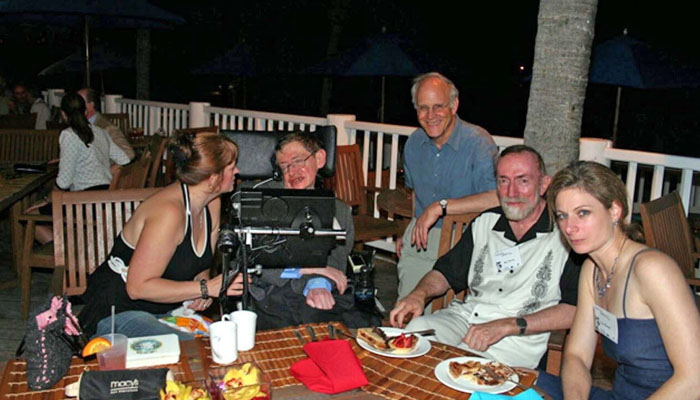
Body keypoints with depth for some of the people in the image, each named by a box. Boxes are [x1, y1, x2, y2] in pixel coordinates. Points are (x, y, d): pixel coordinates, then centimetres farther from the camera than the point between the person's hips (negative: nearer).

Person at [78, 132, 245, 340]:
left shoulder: (212, 204, 1)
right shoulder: (169, 212, -26)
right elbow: (138, 287, -26)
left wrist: (201, 283, -8)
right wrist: (206, 288, -25)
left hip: (165, 309, 8)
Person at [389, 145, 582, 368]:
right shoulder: (484, 223, 13)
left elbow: (575, 310, -13)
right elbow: (446, 272, 21)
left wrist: (507, 325, -21)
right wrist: (419, 294, -1)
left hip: (520, 337, -4)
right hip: (465, 315, 5)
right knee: (412, 329, -24)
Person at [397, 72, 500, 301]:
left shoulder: (477, 142, -14)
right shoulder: (414, 143, 8)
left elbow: (499, 197, -29)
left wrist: (440, 207, -26)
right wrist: (409, 231, 15)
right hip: (417, 238, 5)